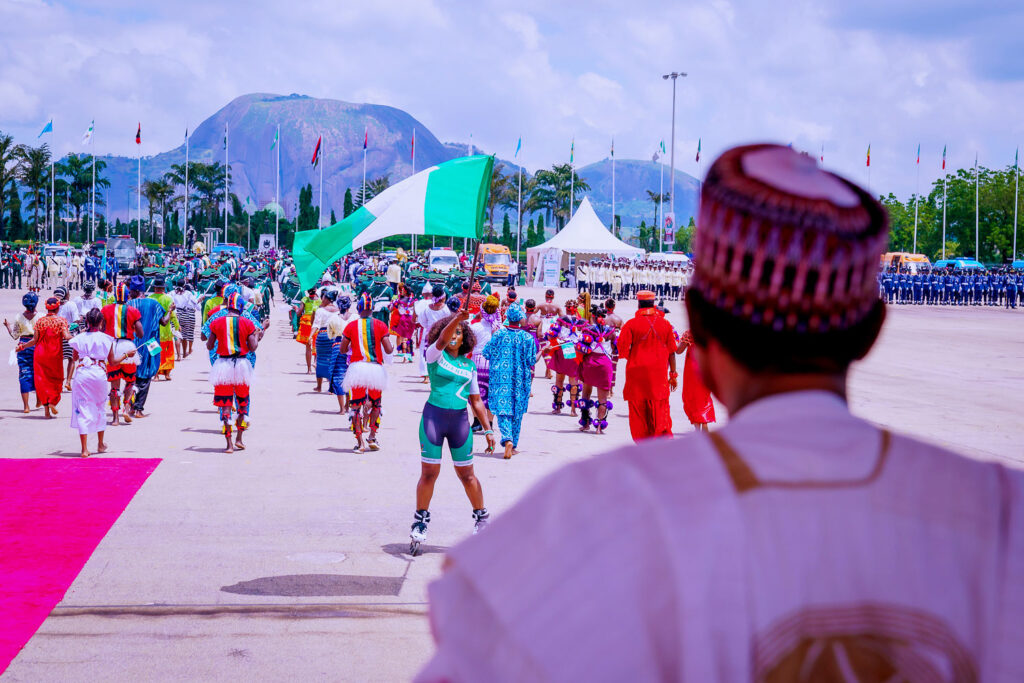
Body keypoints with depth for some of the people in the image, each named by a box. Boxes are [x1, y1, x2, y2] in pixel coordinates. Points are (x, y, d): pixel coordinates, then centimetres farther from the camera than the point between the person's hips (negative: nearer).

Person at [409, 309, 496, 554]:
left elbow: (476, 400, 16)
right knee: (429, 473, -1)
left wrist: (488, 429, 13)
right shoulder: (435, 355, 1)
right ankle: (420, 521, 12)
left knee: (466, 474, 7)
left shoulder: (469, 366, 11)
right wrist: (457, 318, -38)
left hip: (459, 419, 2)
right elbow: (442, 339, -22)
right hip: (434, 415, -2)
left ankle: (481, 516, 25)